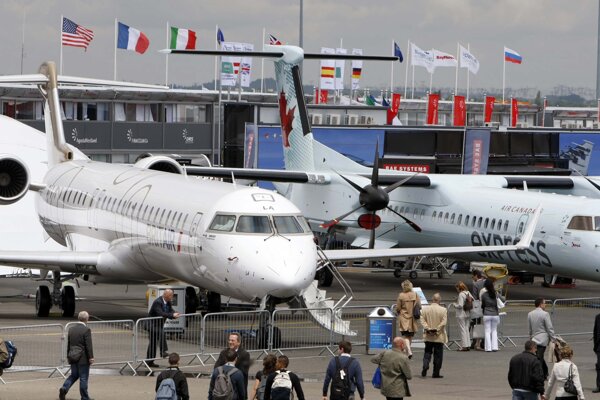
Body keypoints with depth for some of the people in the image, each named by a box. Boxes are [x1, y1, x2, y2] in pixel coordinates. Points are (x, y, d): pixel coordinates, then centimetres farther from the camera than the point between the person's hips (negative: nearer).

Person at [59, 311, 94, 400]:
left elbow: (68, 343, 12)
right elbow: (89, 345, -17)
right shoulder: (86, 330, -15)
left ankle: (64, 388, -3)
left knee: (74, 375, 19)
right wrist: (91, 357, -13)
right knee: (83, 378, 3)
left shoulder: (71, 329, 5)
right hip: (83, 358, -6)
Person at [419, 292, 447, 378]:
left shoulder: (425, 309, 0)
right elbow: (444, 322, -14)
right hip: (439, 337, -2)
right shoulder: (443, 310, -8)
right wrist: (437, 329, -10)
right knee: (438, 354, 6)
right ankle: (436, 373, 7)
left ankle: (425, 365, -11)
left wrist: (427, 328, -9)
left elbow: (422, 320, -5)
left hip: (428, 336, 2)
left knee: (427, 352, 14)